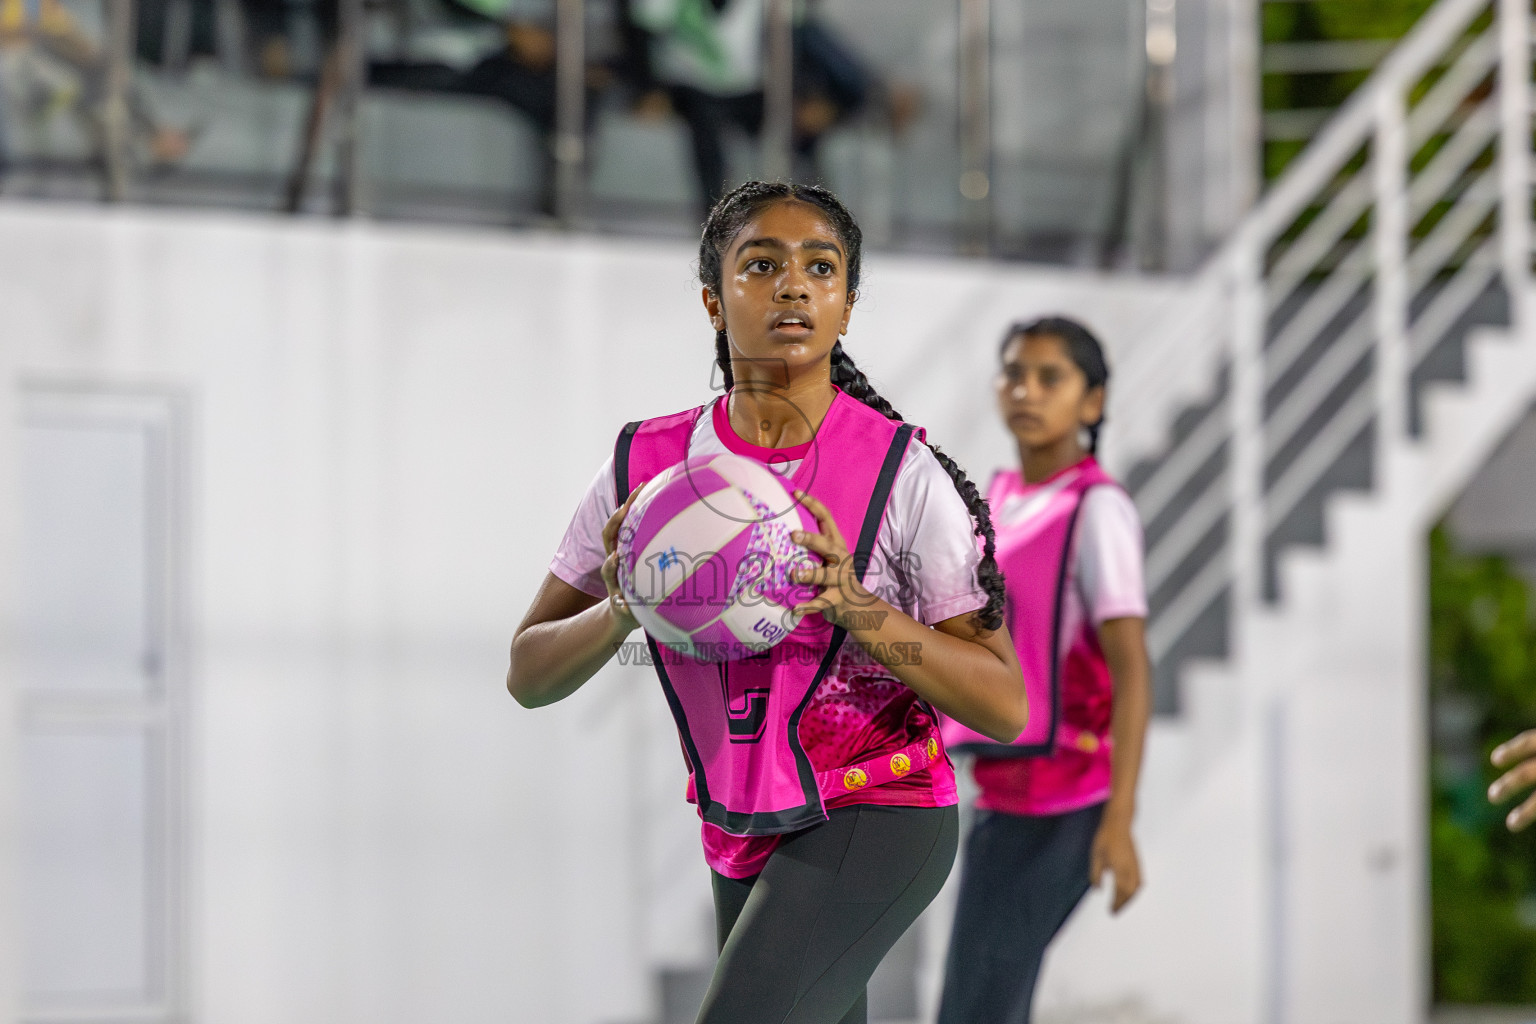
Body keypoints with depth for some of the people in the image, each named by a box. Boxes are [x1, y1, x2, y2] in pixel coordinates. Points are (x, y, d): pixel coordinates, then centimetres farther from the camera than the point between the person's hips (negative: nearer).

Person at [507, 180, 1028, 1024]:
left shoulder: (903, 473, -13)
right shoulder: (645, 465, -3)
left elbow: (1003, 707, -12)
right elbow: (528, 676, 2)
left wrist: (857, 607, -27)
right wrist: (619, 611, -19)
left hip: (878, 819, -6)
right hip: (744, 837, 6)